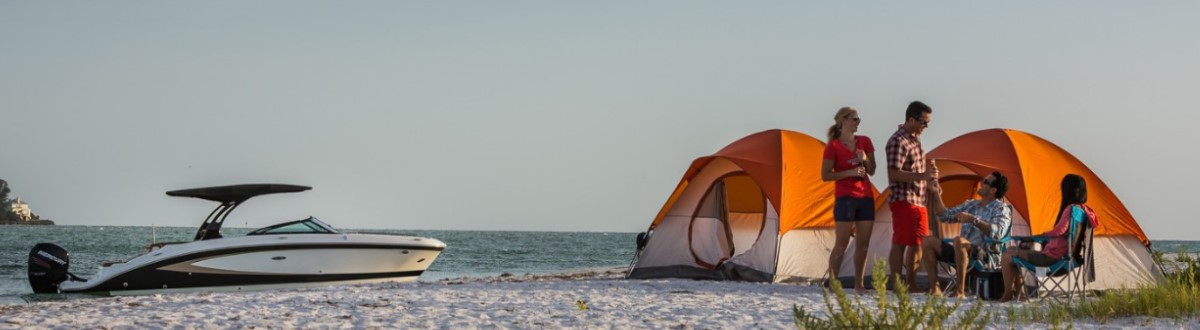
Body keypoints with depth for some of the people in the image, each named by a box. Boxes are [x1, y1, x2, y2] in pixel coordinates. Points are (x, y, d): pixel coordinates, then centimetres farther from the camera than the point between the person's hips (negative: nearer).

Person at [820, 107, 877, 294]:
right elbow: (825, 176, -9)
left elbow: (872, 171, 12)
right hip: (845, 198, -5)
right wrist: (850, 172, -18)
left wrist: (865, 160, -9)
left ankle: (859, 284, 11)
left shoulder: (865, 142, 9)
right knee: (841, 244, -7)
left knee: (863, 244, 5)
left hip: (866, 198, 5)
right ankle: (832, 283, -4)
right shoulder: (833, 147, -7)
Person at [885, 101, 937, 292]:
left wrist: (929, 178, 12)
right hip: (903, 200, -9)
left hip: (918, 201, 9)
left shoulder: (915, 139, 15)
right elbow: (893, 175, -22)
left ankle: (911, 285, 17)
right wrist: (921, 176, -27)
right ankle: (896, 286, -5)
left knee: (918, 243, 11)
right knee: (900, 244, -6)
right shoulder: (898, 141, -15)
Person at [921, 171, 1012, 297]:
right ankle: (934, 288, -11)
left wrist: (974, 220, -25)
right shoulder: (970, 205, 19)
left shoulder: (1001, 209, -4)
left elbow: (998, 233, -23)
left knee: (959, 240, -38)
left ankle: (960, 291, -37)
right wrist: (936, 194, 14)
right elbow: (945, 216, 23)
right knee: (928, 243, -4)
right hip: (962, 252, 8)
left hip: (987, 256, -8)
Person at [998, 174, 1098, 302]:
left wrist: (1033, 237, -21)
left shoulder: (1071, 209, -19)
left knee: (1007, 256, -3)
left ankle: (1007, 295, 8)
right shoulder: (1083, 210, 10)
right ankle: (1019, 291, 22)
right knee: (1014, 252, 26)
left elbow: (1059, 231, -30)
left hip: (1052, 257, -10)